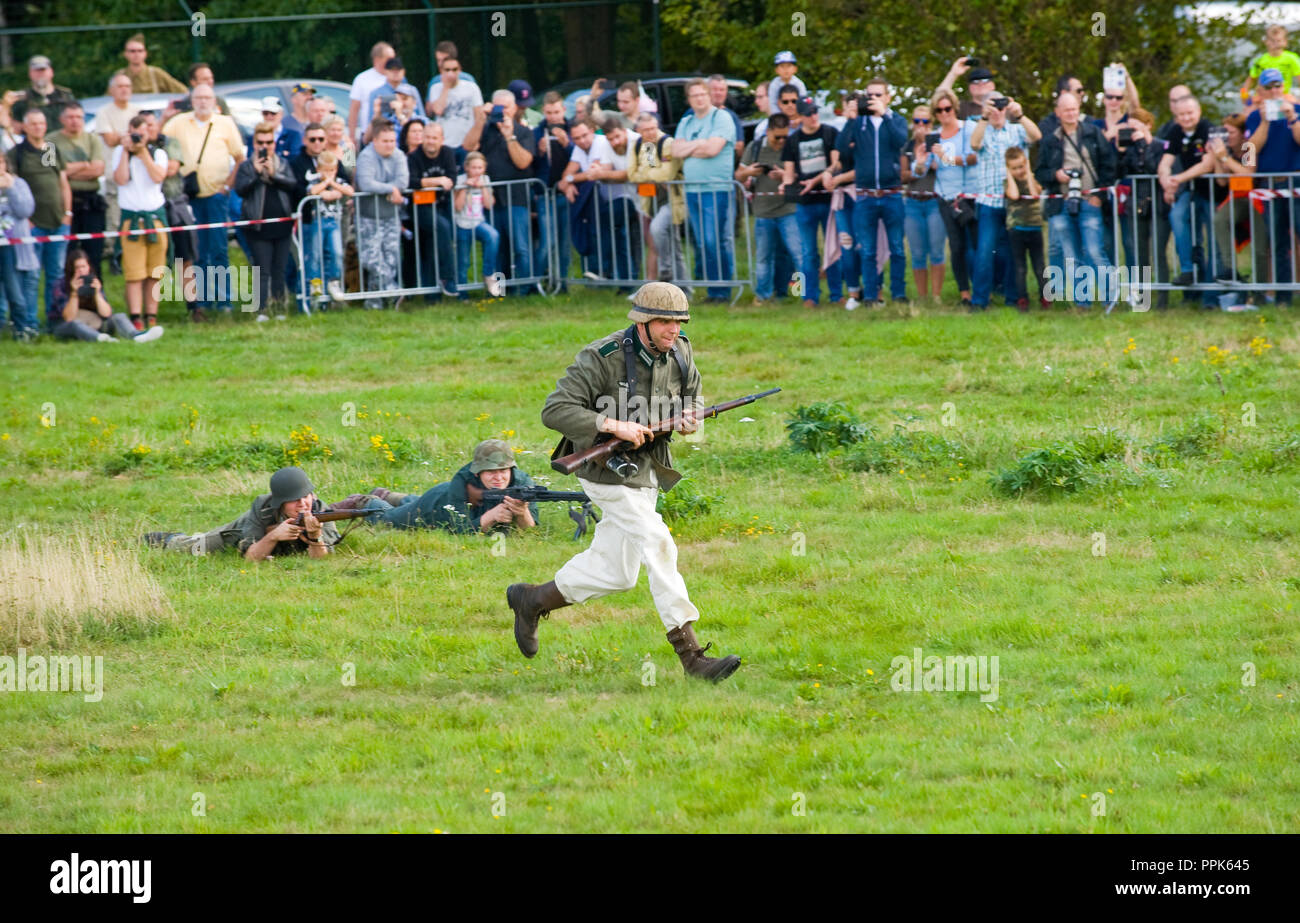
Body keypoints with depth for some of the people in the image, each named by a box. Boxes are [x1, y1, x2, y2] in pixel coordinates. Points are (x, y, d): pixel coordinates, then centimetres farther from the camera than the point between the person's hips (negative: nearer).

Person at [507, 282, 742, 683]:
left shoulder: (681, 354, 0)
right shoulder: (602, 358, -20)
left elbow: (691, 399, 17)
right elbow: (555, 411, -24)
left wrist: (687, 419, -8)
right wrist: (614, 425, -33)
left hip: (647, 472, 8)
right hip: (607, 470, -8)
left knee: (613, 573, 12)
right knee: (658, 548, -18)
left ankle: (531, 600, 34)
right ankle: (692, 657, -17)